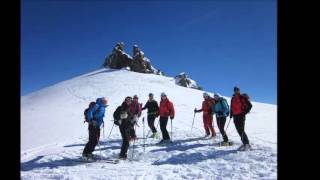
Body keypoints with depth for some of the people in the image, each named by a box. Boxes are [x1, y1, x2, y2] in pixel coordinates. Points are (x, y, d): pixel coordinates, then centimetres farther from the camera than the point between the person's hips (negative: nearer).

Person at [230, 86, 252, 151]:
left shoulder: (243, 97, -3)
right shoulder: (233, 98, 15)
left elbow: (249, 105, -4)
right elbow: (231, 107, 24)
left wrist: (245, 112, -10)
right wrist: (231, 114, 13)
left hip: (241, 116, -6)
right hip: (235, 116, 6)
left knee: (241, 130, -12)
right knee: (239, 130, 7)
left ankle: (247, 144, -4)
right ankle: (245, 143, 17)